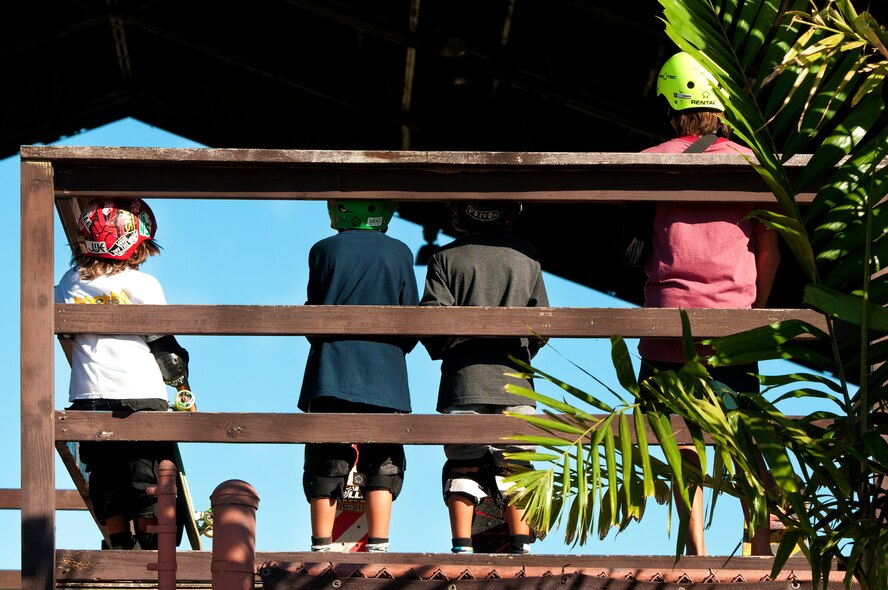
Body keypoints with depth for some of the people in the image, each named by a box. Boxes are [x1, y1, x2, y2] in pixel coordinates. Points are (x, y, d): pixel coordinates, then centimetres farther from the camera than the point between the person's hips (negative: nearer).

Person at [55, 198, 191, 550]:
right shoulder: (142, 284, -4)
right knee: (149, 481, 4)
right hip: (141, 396, -3)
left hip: (88, 399, 4)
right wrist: (180, 377, 16)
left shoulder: (70, 283, 7)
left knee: (106, 481, 11)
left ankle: (119, 547, 11)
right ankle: (151, 549, 5)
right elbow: (163, 344, 1)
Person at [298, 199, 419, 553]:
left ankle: (321, 547, 2)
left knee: (326, 465, 4)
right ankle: (377, 547, 1)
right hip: (384, 377, 0)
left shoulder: (324, 251, 1)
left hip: (331, 375, 0)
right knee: (382, 465, 5)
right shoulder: (399, 253, 2)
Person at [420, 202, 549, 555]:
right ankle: (521, 546, 2)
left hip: (462, 380, -1)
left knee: (463, 466, 3)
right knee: (515, 466, 5)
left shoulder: (446, 258, 1)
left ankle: (462, 547, -2)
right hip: (514, 379, 1)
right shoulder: (526, 258, 6)